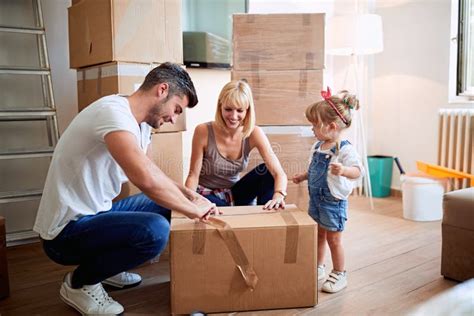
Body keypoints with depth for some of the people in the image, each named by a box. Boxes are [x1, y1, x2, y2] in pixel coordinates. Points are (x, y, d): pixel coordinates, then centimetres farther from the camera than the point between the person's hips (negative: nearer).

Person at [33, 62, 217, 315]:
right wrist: (193, 210, -24)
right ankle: (79, 283, -3)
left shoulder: (140, 123, 6)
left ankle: (105, 266, 17)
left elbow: (149, 173, 19)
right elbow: (146, 179, -39)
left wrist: (186, 194, 3)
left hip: (96, 213, 10)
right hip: (67, 230, -10)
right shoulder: (114, 111, -24)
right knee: (155, 230, -29)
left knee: (166, 204, 13)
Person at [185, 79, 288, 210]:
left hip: (235, 194, 4)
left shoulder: (254, 134, -16)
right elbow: (193, 175, -15)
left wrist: (278, 196, -45)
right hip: (207, 196, -3)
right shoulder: (203, 131, -21)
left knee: (267, 171, -18)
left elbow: (279, 173, -23)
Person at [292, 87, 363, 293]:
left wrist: (343, 170, -48)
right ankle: (318, 269, 35)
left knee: (333, 239, 5)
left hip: (334, 201, -8)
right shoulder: (317, 147, 4)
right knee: (318, 236, 19)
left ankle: (339, 275, 22)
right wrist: (303, 176, 13)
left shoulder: (345, 149, -21)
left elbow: (358, 170, -31)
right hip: (315, 198, 8)